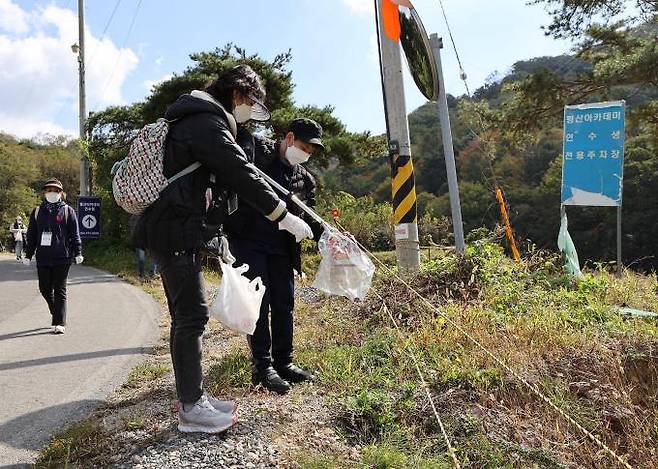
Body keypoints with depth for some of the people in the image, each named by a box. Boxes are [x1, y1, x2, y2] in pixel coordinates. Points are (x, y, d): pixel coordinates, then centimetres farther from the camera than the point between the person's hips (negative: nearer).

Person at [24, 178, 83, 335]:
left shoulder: (68, 211, 4)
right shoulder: (37, 212, 12)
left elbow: (75, 234, 1)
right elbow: (31, 235, 13)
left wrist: (78, 253, -6)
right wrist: (28, 255, 9)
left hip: (62, 258, -3)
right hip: (43, 258, 4)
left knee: (60, 290, -2)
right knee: (45, 288, 9)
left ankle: (59, 323, 1)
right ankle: (56, 313, 32)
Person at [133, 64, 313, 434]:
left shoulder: (201, 120, 22)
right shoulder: (208, 123, -12)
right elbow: (242, 175, -19)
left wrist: (215, 234, 21)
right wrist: (285, 217, -16)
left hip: (179, 231, 11)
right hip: (176, 232, -11)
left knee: (186, 315, 12)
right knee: (193, 314, -7)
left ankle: (193, 397, 21)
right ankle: (191, 409, 3)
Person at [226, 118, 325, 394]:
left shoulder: (305, 179, 12)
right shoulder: (255, 148, -3)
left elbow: (306, 217, 8)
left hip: (281, 248, 6)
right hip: (247, 241, -5)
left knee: (284, 304, 8)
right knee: (259, 303, -3)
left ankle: (283, 363, 22)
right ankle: (262, 366, 8)